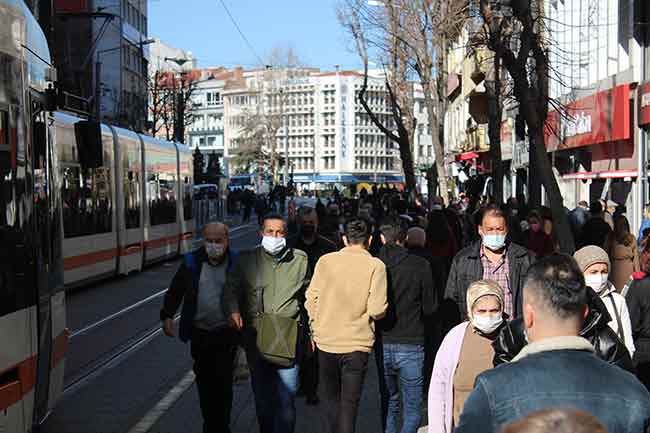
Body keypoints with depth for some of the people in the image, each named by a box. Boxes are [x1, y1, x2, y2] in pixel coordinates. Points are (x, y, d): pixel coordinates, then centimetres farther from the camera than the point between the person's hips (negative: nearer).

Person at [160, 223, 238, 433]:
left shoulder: (236, 263, -6)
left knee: (223, 382, -5)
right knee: (204, 381, 11)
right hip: (199, 333, 3)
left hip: (226, 334, -3)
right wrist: (167, 316, 1)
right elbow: (176, 290, 9)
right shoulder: (192, 262, 0)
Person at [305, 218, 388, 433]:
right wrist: (372, 313, 9)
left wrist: (314, 329, 14)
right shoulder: (375, 266, -8)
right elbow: (377, 310, -14)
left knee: (329, 396, 19)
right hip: (357, 343, -1)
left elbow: (311, 299, 0)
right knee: (349, 402, 8)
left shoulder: (325, 261, -2)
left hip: (326, 340, 1)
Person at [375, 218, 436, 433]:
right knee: (413, 409, 5)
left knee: (388, 404, 19)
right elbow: (430, 307, -1)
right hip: (410, 345, -3)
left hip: (382, 344, 3)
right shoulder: (420, 266, -10)